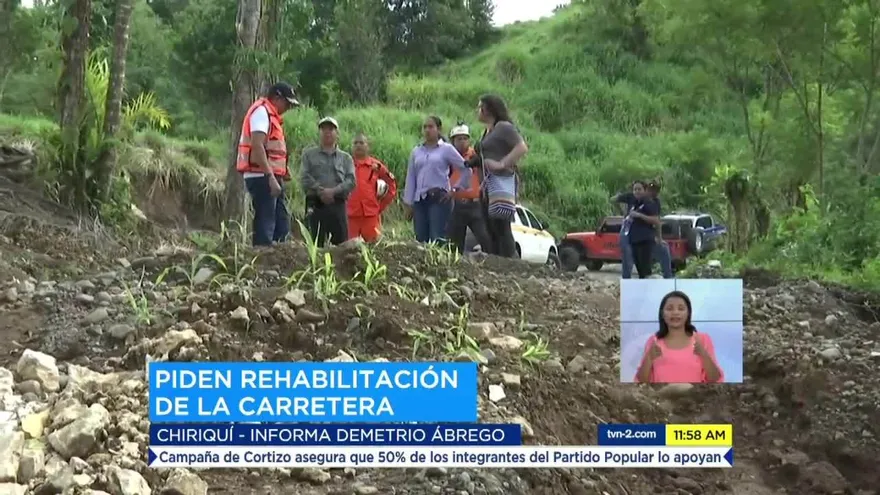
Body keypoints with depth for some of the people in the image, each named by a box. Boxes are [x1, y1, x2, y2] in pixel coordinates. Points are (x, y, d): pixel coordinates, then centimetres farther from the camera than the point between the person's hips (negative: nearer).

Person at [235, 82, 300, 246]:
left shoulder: (269, 114, 21)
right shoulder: (262, 111, -10)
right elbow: (257, 146, -22)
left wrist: (282, 171, 12)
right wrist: (271, 177, -27)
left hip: (270, 178, 10)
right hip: (261, 177, -10)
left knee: (282, 225, 11)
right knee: (265, 226, -10)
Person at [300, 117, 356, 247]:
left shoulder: (346, 158, 16)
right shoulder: (309, 154, 12)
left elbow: (351, 181, 2)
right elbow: (306, 178, 0)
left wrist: (333, 191, -14)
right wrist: (321, 191, -14)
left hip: (338, 205, 2)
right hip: (315, 205, -1)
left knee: (341, 243, -3)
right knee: (316, 244, -6)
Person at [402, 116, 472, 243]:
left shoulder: (446, 149, 4)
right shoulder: (416, 151, 15)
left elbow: (466, 170, 5)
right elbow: (410, 178, 14)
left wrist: (454, 189, 1)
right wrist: (408, 203, 9)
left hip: (440, 198, -4)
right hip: (420, 200, 4)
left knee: (437, 239, -14)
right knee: (421, 240, 0)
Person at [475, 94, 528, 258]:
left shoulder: (504, 127, -6)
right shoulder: (487, 131, 22)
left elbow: (522, 148, -18)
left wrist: (501, 164, -23)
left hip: (502, 181, -10)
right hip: (489, 184, 10)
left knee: (501, 227, -15)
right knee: (491, 228, 7)